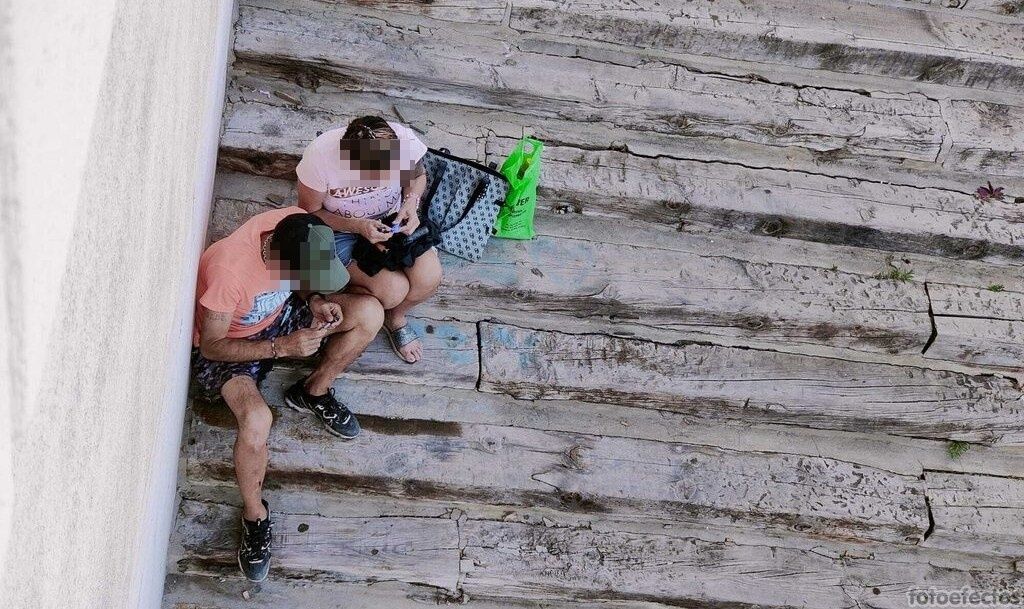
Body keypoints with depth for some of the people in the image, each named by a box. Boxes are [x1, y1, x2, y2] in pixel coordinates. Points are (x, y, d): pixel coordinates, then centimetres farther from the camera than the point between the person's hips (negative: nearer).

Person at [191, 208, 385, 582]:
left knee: (370, 313, -11)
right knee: (257, 420, -33)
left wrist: (315, 300, -19)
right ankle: (254, 514, -7)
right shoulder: (229, 270, -41)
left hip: (278, 315, 6)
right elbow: (211, 346, -27)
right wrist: (282, 347, -33)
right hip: (225, 345, -6)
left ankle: (314, 391, 10)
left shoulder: (296, 226, -24)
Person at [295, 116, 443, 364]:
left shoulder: (405, 139, -26)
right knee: (393, 290, -22)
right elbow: (310, 213, -16)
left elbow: (418, 176, -1)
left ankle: (396, 317, 14)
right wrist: (358, 226, -29)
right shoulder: (319, 157, -34)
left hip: (392, 220, 4)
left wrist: (411, 202, -21)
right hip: (340, 229, -3)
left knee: (429, 277, -19)